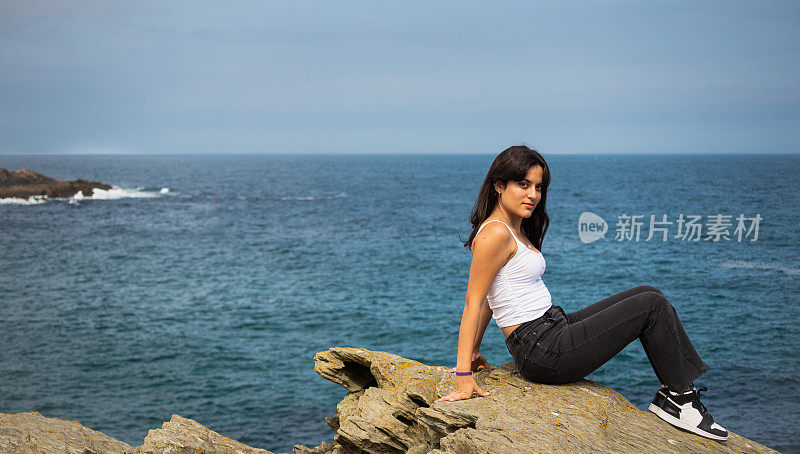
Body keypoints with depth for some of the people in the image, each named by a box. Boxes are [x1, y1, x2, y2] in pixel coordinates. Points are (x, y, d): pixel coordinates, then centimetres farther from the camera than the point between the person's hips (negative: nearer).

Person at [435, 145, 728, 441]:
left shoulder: (515, 230, 13)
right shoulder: (495, 234, -17)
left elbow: (491, 298, 17)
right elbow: (473, 303, -20)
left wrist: (473, 351, 18)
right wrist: (463, 376, -22)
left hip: (555, 327, 10)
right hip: (544, 353, -10)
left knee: (648, 294, 10)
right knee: (652, 306, -6)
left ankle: (673, 394, 9)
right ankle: (680, 399, 9)